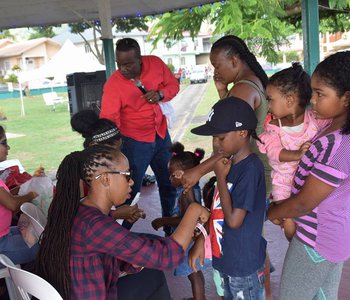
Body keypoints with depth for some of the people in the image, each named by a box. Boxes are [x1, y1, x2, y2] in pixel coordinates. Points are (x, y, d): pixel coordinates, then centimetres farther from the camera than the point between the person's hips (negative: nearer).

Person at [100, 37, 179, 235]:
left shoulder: (156, 63, -9)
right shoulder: (113, 85, -21)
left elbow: (173, 84, 4)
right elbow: (108, 121, -27)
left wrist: (160, 94, -18)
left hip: (161, 134, 5)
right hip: (134, 141, -5)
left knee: (169, 184, 17)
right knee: (130, 190, -3)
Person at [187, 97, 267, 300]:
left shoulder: (250, 169, -26)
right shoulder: (231, 162, -1)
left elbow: (234, 220, -27)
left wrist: (221, 177, -21)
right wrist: (201, 240, 7)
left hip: (244, 264, -8)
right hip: (226, 259, 8)